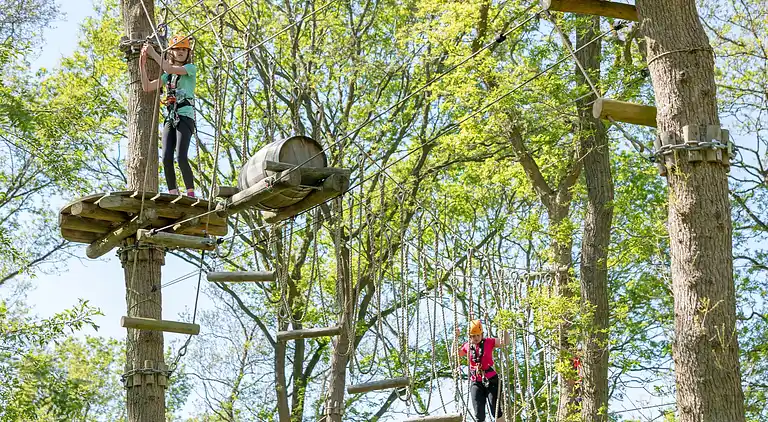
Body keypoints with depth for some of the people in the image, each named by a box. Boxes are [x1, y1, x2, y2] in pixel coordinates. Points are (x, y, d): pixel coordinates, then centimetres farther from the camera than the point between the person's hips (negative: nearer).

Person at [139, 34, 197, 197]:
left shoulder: (191, 68, 6)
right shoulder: (167, 76, 21)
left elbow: (170, 69, -11)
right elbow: (147, 87, 13)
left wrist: (153, 53, -8)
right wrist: (143, 65, 4)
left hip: (185, 116, -6)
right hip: (169, 118, 6)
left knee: (181, 156, -19)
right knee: (166, 158, -8)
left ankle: (191, 193, -14)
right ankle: (173, 194, -6)